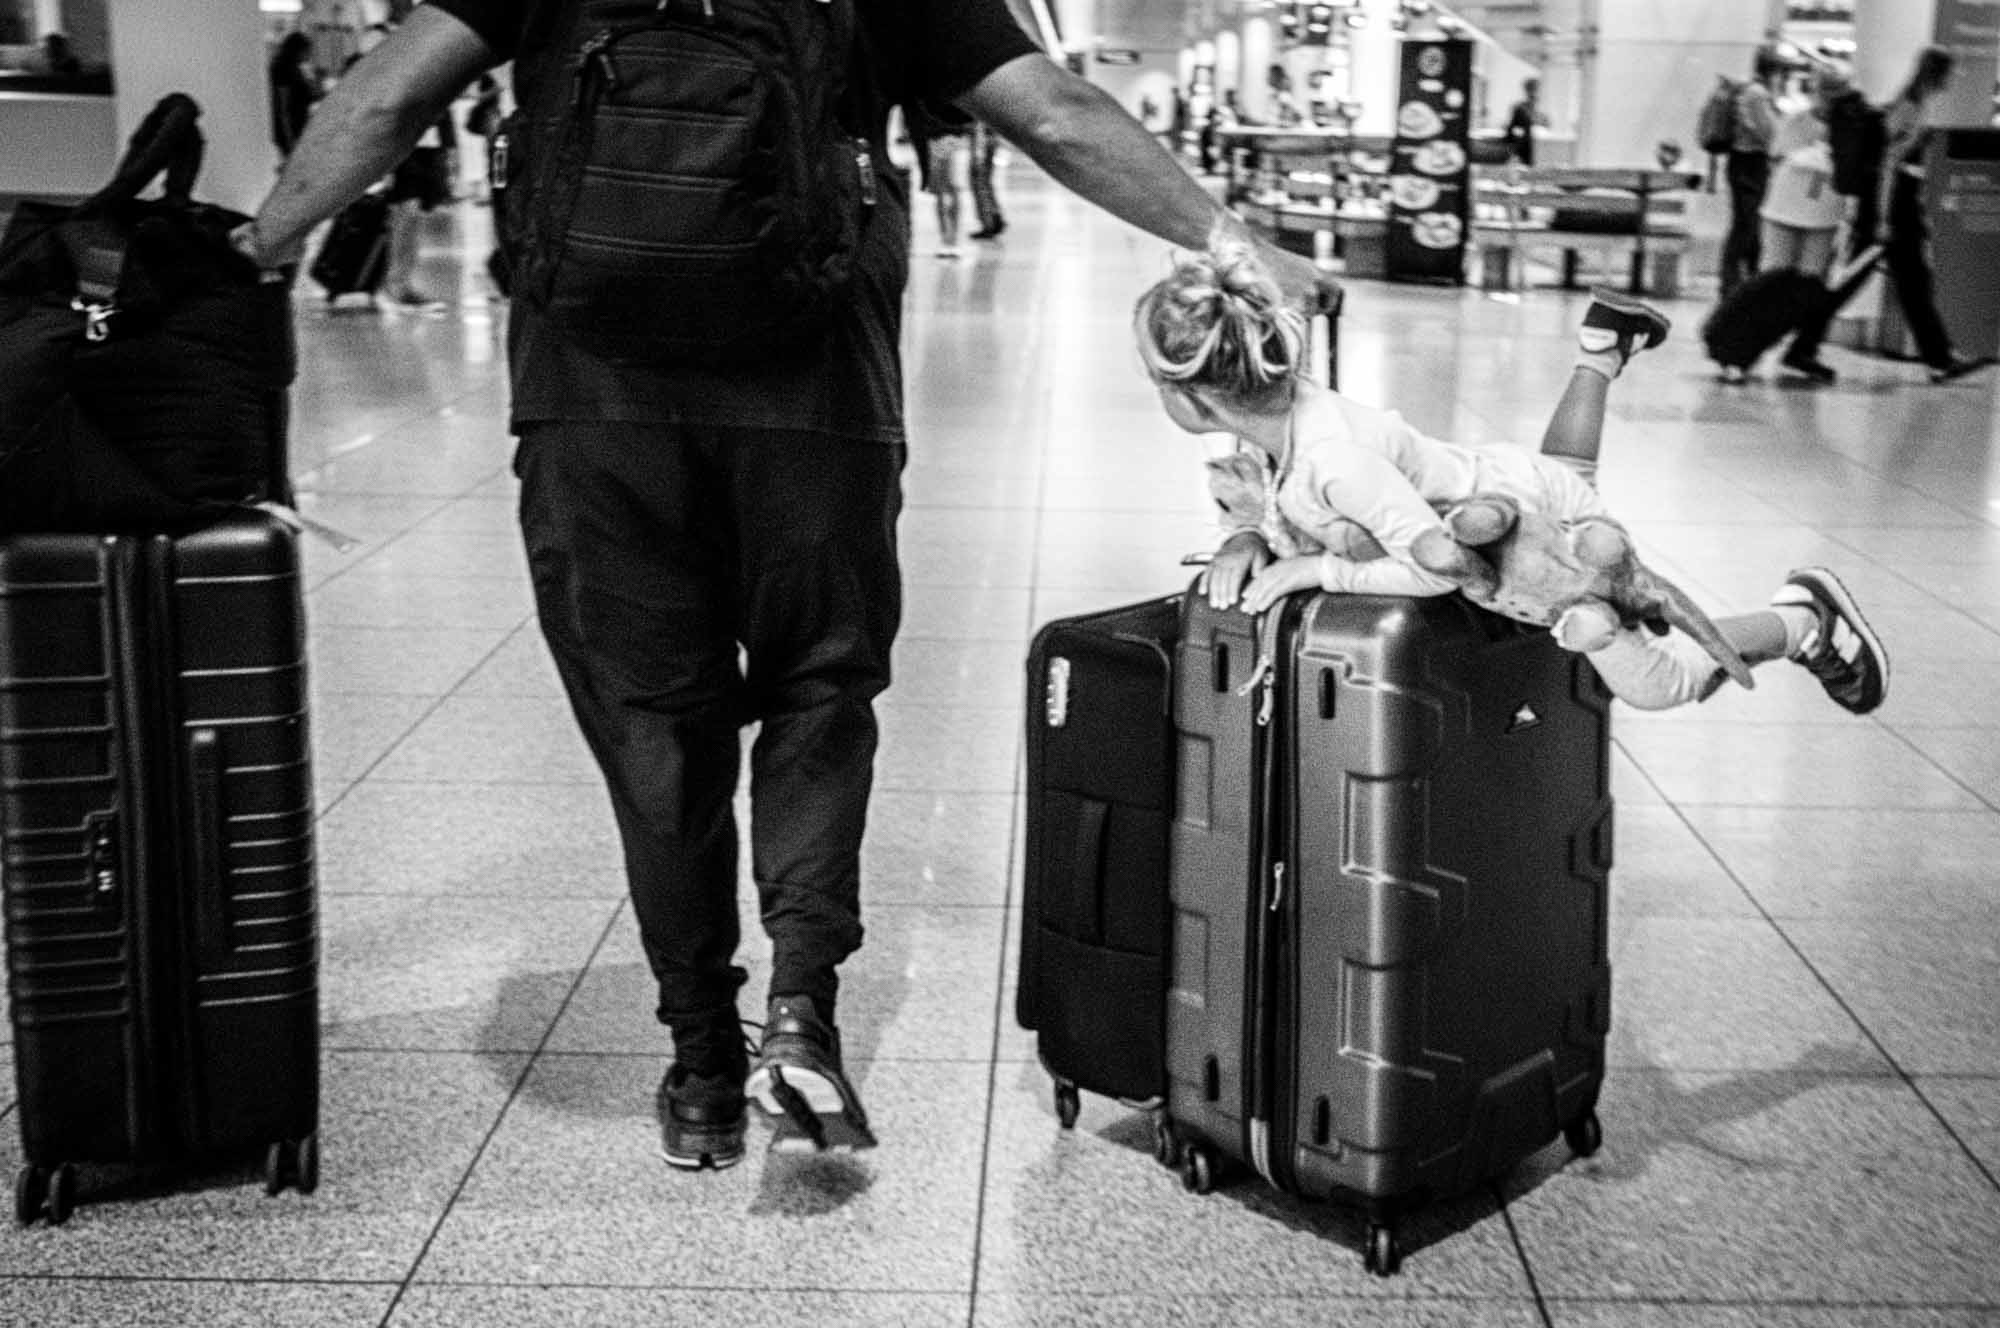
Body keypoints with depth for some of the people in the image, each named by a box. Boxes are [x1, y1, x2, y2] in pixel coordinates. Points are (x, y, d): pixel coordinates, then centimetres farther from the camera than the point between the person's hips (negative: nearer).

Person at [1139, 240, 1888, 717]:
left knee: (1668, 679, 8)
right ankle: (1602, 347, 51)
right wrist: (1246, 540, -21)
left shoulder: (1336, 458, -41)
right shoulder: (1275, 411, -18)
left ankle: (1805, 618, 24)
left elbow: (1444, 566, -39)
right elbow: (1277, 503, 0)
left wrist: (1319, 569, -37)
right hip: (1508, 489, 8)